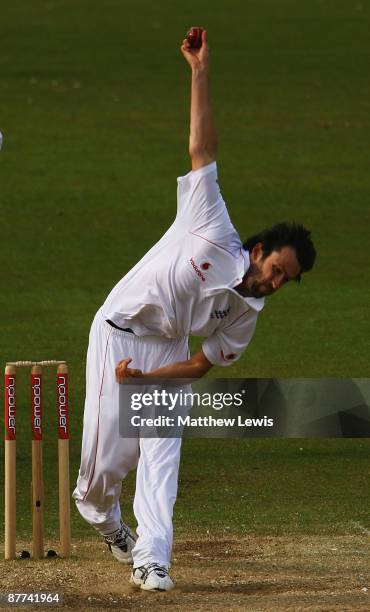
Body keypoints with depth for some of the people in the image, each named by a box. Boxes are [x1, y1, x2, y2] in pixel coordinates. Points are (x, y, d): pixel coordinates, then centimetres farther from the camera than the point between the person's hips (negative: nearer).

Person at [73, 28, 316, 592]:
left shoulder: (247, 312, -6)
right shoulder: (216, 235, -19)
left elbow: (205, 363, 2)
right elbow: (202, 150, -22)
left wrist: (149, 377, -15)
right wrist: (200, 74, -26)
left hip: (168, 350, 4)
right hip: (119, 333, -4)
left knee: (161, 450, -11)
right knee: (109, 449, -5)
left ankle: (151, 560, -13)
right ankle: (99, 512, 28)